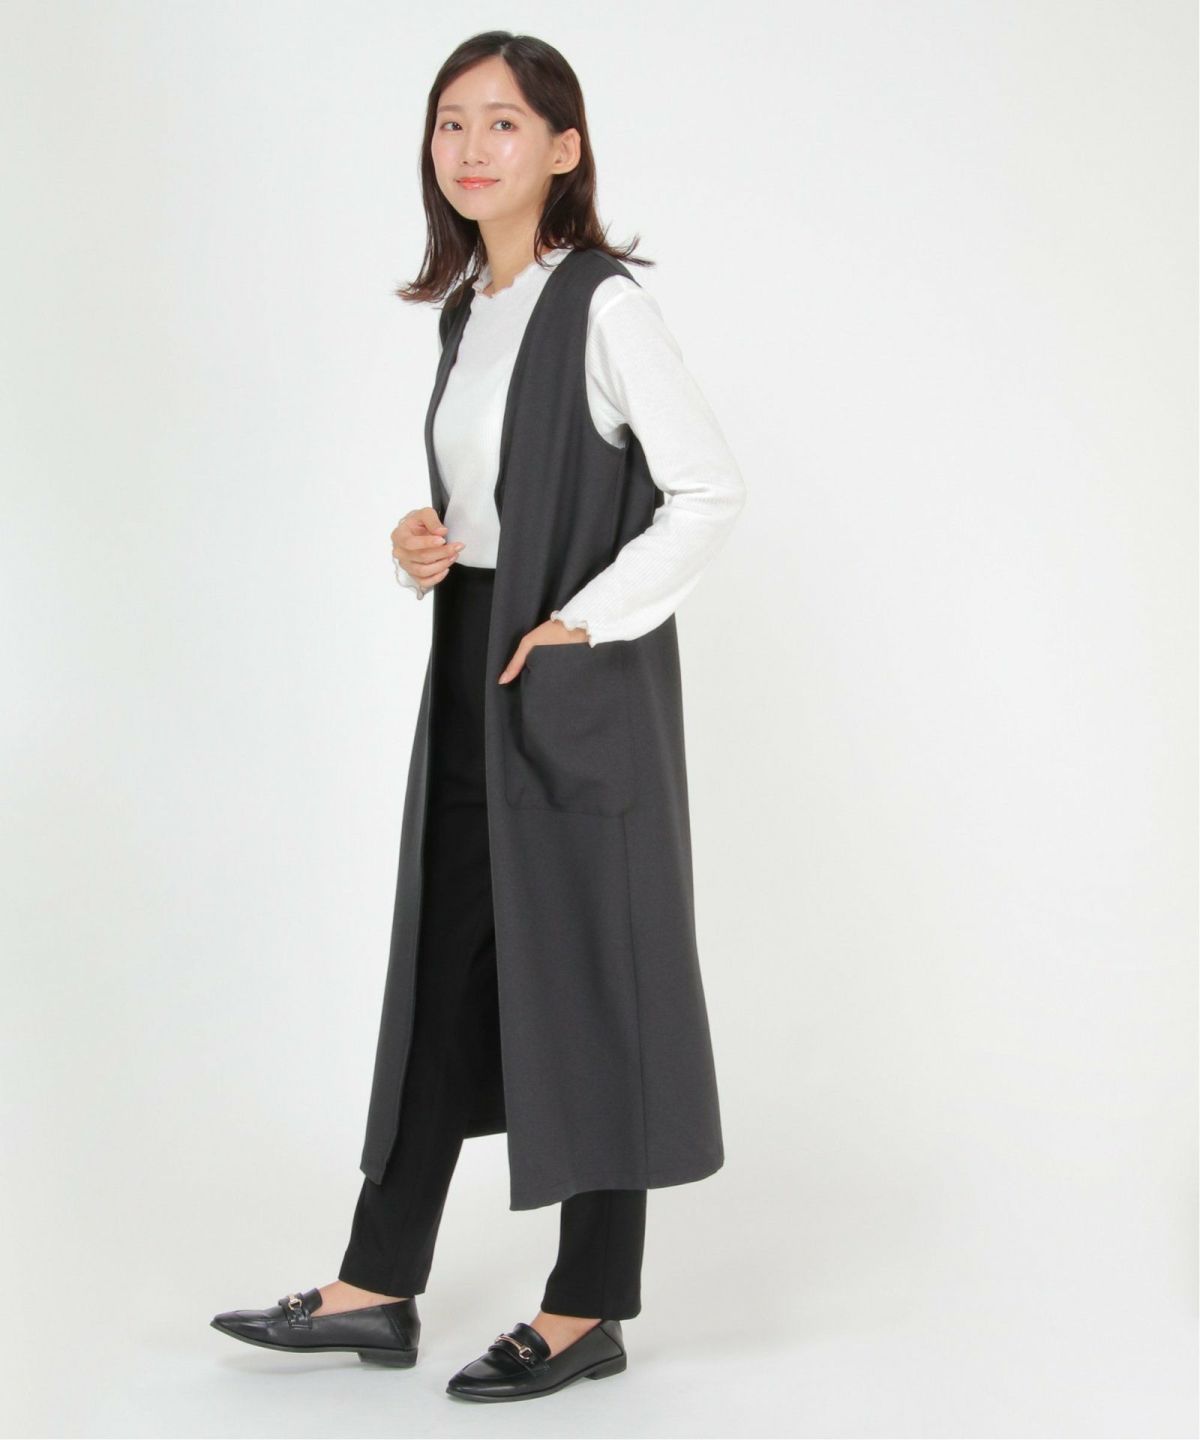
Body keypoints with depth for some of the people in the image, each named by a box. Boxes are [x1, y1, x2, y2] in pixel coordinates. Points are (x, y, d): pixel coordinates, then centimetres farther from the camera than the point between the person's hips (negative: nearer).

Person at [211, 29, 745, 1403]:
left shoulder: (602, 305, -12)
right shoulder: (468, 309, 13)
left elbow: (709, 493, -16)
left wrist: (579, 623, -17)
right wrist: (420, 546, 3)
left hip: (581, 688, -8)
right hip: (472, 676, 8)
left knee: (586, 975, 1)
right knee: (441, 969, 11)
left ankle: (588, 1311, 13)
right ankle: (379, 1287, 20)